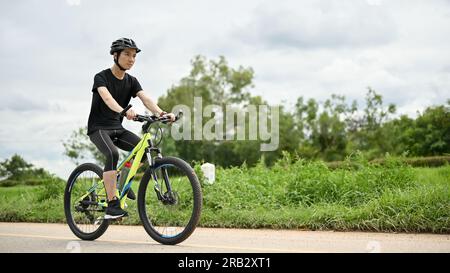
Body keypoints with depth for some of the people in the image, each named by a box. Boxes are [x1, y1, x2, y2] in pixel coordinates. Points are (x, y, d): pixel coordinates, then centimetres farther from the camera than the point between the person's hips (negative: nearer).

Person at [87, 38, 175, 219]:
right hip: (98, 128, -6)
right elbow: (107, 98, -32)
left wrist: (161, 113, -33)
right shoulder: (101, 77, -12)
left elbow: (145, 99, -12)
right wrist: (124, 111, -53)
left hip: (117, 128, 6)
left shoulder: (131, 81, 5)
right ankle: (112, 206, -31)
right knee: (112, 154, -33)